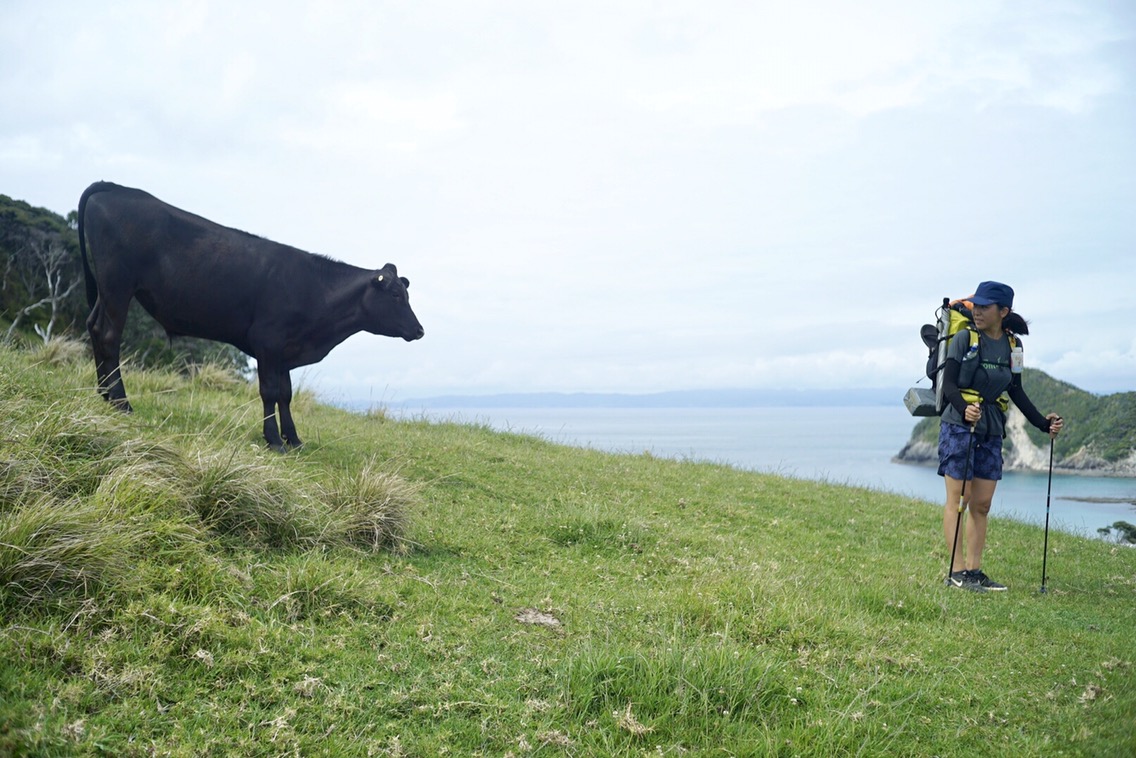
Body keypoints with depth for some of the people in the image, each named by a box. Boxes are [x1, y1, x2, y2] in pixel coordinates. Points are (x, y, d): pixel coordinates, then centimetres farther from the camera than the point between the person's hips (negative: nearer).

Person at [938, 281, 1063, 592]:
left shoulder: (1013, 346, 8)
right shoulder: (964, 338, -5)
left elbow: (1016, 392, 16)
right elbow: (948, 383, -11)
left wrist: (1043, 423, 10)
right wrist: (965, 409, -29)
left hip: (991, 431, 5)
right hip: (958, 426, -5)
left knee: (982, 503, 5)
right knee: (958, 498, -4)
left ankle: (974, 570, 10)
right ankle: (957, 571, -3)